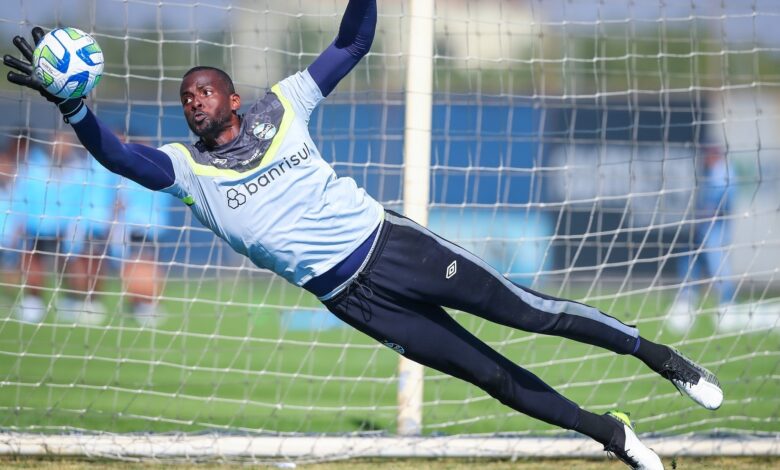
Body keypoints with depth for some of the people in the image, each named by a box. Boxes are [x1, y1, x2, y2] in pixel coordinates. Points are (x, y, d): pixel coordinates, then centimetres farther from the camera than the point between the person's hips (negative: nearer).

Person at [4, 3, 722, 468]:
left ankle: (654, 353, 15)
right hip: (349, 295, -1)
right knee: (491, 374, -1)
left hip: (390, 241, 1)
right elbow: (119, 155, -20)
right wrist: (74, 110, -37)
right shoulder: (186, 168, -1)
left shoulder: (281, 106, 3)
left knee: (524, 309, -2)